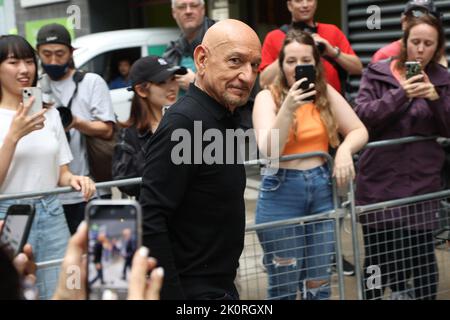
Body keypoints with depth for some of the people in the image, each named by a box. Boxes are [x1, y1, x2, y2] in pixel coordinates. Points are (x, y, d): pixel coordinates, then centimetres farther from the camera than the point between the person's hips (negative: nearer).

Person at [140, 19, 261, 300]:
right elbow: (150, 224, -25)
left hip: (221, 287, 9)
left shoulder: (222, 120, 9)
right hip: (194, 290, -9)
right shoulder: (184, 122, -20)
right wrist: (171, 295, -26)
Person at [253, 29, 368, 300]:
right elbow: (269, 151, -16)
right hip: (281, 192, -3)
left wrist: (345, 149, -16)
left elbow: (359, 131, 5)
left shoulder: (326, 94, 5)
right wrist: (288, 108, -28)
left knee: (320, 283, 10)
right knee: (284, 284, 4)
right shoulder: (268, 97, -5)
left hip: (322, 188, 3)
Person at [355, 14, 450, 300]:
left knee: (422, 255, 0)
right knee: (379, 255, 5)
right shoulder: (378, 73, 3)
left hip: (423, 182, 1)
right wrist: (401, 94, -19)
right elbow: (362, 116, -8)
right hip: (380, 180, -1)